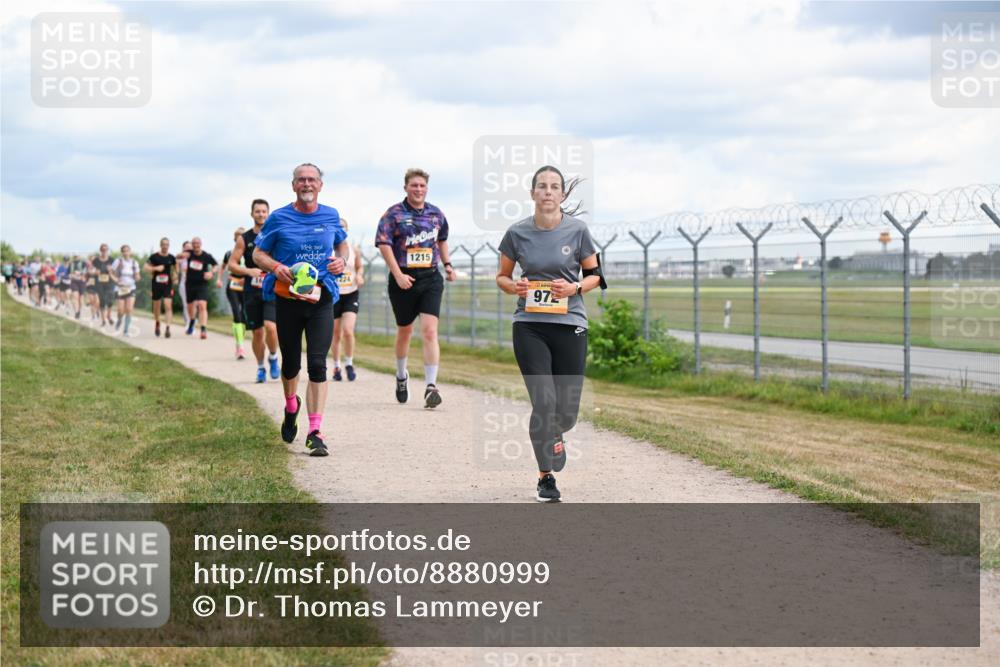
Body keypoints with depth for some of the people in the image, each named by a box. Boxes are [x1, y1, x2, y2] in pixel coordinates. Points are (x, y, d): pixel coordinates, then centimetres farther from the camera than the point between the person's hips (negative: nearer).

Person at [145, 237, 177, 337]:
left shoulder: (171, 258, 4)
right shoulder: (154, 256, -4)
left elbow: (175, 267, 22)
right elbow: (146, 267, -5)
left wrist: (175, 274, 3)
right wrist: (156, 268, -19)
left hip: (168, 284, 1)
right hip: (156, 284, -1)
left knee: (168, 306, -13)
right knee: (156, 306, 11)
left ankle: (167, 328, -17)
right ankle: (157, 324, 38)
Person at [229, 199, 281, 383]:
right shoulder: (244, 239, 4)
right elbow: (231, 265, 3)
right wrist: (248, 271, -13)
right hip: (251, 292, 2)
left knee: (270, 327, -20)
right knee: (257, 333, 5)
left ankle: (273, 357, 6)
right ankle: (260, 368, 24)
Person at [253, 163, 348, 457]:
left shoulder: (331, 216, 6)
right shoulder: (279, 218, -1)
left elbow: (342, 243, 24)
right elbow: (258, 254, 5)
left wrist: (342, 260, 1)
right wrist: (275, 267, -16)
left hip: (321, 299, 0)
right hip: (287, 297, 0)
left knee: (317, 364, -11)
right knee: (291, 363, 12)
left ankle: (315, 433, -12)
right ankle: (291, 407, 44)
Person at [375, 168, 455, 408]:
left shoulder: (436, 213, 10)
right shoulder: (394, 213, -3)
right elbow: (383, 243, -10)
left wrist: (447, 264, 20)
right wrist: (398, 275, -17)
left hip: (431, 278, 1)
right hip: (404, 279, -1)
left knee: (430, 331, -13)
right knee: (404, 331, 14)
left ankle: (431, 387, -18)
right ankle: (401, 376, 39)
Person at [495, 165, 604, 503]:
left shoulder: (577, 230, -2)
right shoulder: (517, 233, -1)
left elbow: (594, 274, 8)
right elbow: (502, 276, 11)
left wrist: (575, 287, -12)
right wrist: (513, 286, -11)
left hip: (570, 325, 1)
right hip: (529, 326, 0)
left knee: (567, 411, 1)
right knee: (544, 401, -13)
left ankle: (554, 435, 41)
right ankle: (545, 477, 5)